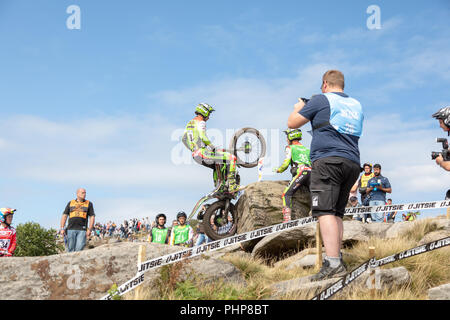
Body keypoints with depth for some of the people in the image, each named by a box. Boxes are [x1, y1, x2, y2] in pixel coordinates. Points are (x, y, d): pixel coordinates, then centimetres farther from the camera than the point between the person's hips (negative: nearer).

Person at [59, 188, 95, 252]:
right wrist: (62, 228, 3)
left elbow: (92, 217, 6)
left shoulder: (89, 204, 11)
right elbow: (64, 216, 13)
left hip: (82, 230, -2)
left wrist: (89, 230, -5)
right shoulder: (70, 203, 14)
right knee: (71, 250, 2)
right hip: (71, 229, 2)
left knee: (79, 250, -12)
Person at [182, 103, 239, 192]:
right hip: (204, 153, -10)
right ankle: (232, 185, -12)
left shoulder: (189, 123, 20)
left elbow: (184, 139, 22)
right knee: (232, 158, -9)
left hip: (196, 156, 10)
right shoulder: (201, 122, -8)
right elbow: (203, 137, -24)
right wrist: (213, 147, -18)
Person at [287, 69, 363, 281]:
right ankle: (337, 259, 11)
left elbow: (292, 123, 7)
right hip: (353, 163, 7)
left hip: (328, 160, -7)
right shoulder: (356, 105, 22)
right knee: (337, 213, 12)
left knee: (325, 211, -14)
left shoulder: (320, 100, 3)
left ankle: (333, 263, -24)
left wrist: (298, 108, 28)